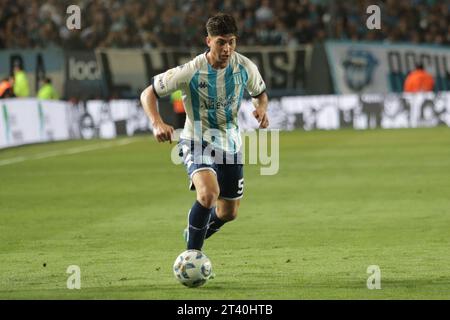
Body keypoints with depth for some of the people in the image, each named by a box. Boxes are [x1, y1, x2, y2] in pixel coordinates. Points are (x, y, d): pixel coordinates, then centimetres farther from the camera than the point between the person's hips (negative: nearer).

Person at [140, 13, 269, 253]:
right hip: (198, 143, -5)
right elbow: (148, 93, -13)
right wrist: (157, 123, -31)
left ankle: (194, 234, 45)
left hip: (230, 144, 5)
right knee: (209, 193, -32)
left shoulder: (245, 67, -10)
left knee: (229, 212, 13)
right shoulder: (190, 71, -21)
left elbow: (260, 93, 11)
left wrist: (262, 109, -13)